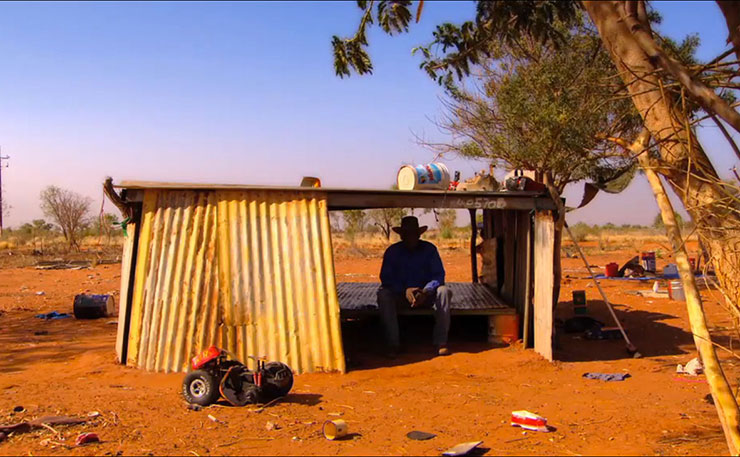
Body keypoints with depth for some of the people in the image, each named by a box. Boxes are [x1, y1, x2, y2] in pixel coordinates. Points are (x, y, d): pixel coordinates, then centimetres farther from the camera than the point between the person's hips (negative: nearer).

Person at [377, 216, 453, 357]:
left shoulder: (429, 249, -2)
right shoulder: (392, 251, -3)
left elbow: (439, 275, -8)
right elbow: (385, 278, -9)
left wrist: (426, 291, -29)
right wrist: (405, 291, -27)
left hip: (426, 294, 0)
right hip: (401, 295, 0)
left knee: (444, 291, -29)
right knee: (383, 294, -30)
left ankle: (441, 342, -25)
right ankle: (393, 343, -29)